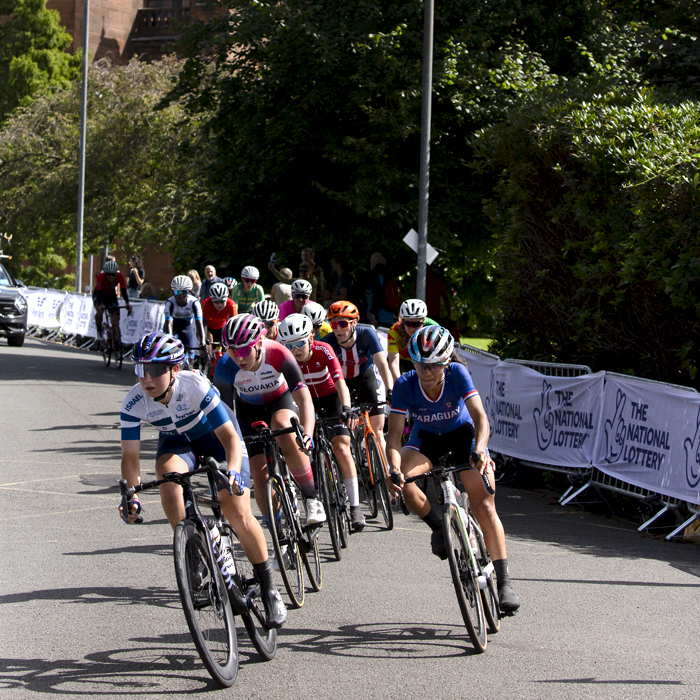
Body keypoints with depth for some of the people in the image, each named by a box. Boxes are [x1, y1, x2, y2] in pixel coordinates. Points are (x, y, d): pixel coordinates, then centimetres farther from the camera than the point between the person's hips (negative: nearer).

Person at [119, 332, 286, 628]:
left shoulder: (196, 386, -35)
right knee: (168, 477, -32)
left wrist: (232, 472, -53)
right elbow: (130, 455, -20)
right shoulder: (134, 401, -26)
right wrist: (132, 497, -35)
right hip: (177, 442, 3)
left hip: (216, 434, -3)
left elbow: (230, 436, -35)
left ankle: (269, 589, 1)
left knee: (237, 511, -16)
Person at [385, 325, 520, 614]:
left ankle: (503, 581, -9)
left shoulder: (457, 373, -29)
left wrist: (479, 450, -55)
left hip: (462, 434, -1)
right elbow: (394, 436, -25)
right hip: (426, 438, 2)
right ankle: (439, 527, -2)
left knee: (484, 506, -14)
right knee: (402, 481, -29)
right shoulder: (405, 385, -26)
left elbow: (480, 417, -36)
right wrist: (394, 468, -44)